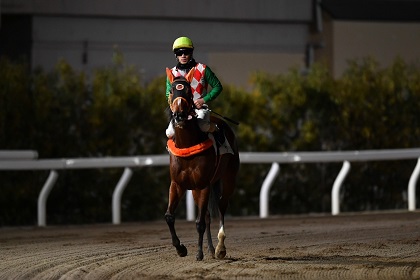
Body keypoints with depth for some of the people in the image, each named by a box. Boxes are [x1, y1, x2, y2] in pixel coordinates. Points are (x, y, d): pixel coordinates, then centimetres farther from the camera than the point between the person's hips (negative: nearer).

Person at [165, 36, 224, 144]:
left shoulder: (202, 69, 1)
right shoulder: (172, 73, 9)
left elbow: (217, 87, 4)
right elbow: (169, 93, 18)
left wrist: (204, 100, -9)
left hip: (200, 107, -2)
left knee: (202, 125, -35)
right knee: (170, 133, -22)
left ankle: (216, 130, 1)